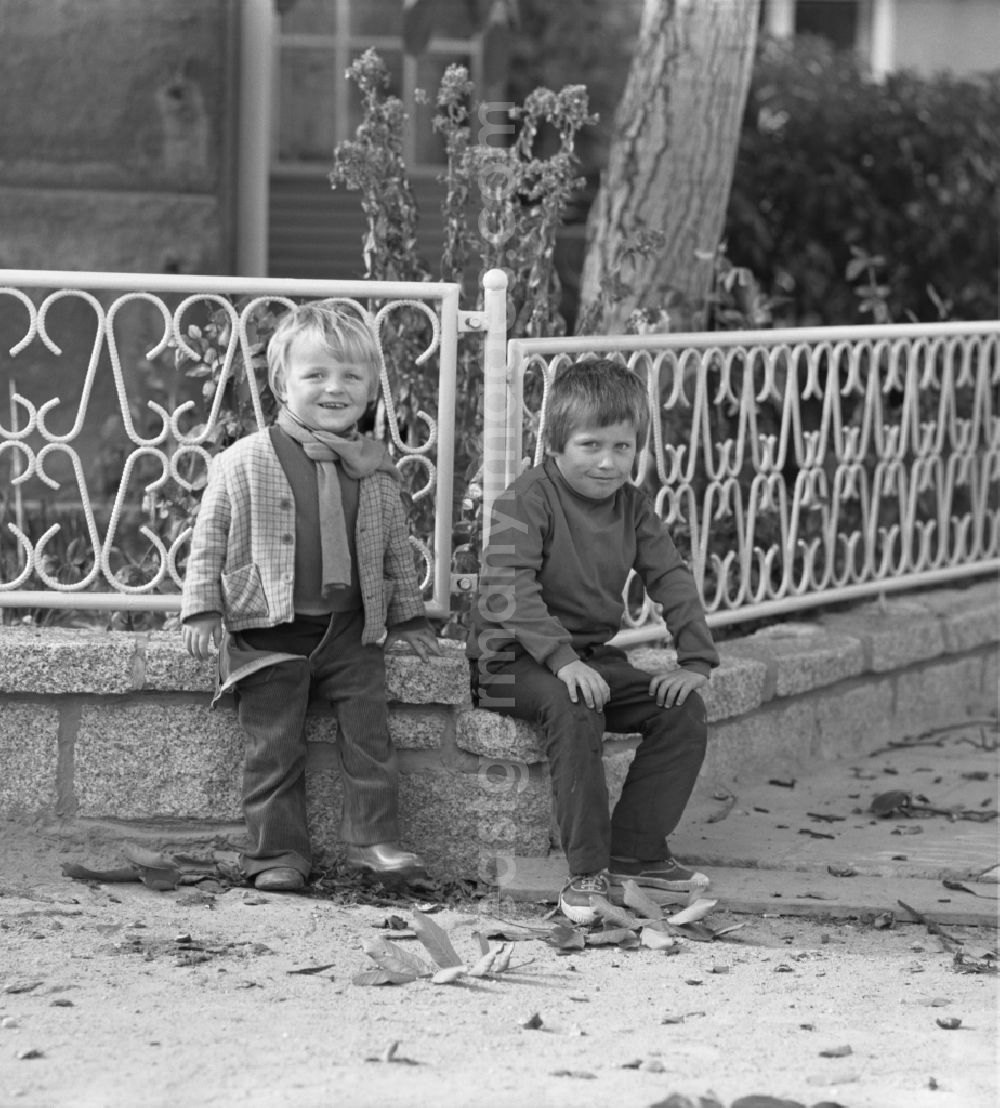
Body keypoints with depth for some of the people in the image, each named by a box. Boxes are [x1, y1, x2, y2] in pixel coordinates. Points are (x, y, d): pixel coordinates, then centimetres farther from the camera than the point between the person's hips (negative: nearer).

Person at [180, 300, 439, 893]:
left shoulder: (375, 467, 5)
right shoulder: (247, 461, -5)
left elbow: (396, 548, 15)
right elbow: (211, 536, 1)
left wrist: (408, 616, 16)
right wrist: (202, 607, -3)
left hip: (352, 629, 3)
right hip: (269, 630, -3)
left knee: (369, 731, -2)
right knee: (274, 746, -1)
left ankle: (375, 838, 6)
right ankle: (279, 851, 6)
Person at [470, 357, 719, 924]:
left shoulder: (633, 506, 7)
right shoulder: (528, 499, -14)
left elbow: (672, 579, 6)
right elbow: (507, 586, -26)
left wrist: (697, 660, -8)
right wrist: (561, 659, -37)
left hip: (594, 656, 7)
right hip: (517, 659, -7)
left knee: (684, 709, -9)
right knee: (572, 708, -35)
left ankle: (638, 851, 0)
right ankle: (588, 870, -29)